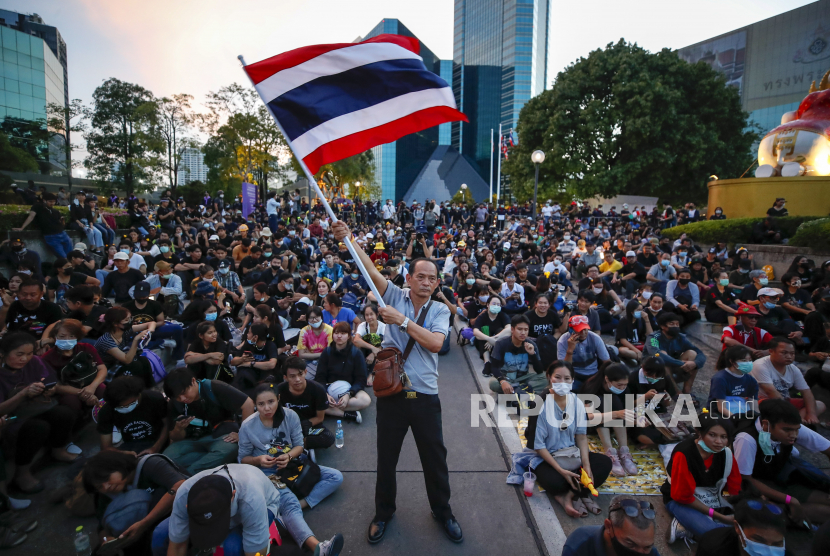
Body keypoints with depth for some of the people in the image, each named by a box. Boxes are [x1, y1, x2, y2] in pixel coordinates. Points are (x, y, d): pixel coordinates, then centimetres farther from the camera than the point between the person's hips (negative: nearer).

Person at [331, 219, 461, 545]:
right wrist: (348, 240, -24)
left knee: (435, 457, 13)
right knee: (386, 457, 15)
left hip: (425, 396, 0)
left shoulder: (440, 310, 2)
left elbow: (435, 343, -16)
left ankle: (442, 512, 38)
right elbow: (371, 270, -13)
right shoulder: (395, 297, 0)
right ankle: (383, 512, 39)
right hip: (391, 392, 0)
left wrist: (402, 321, -19)